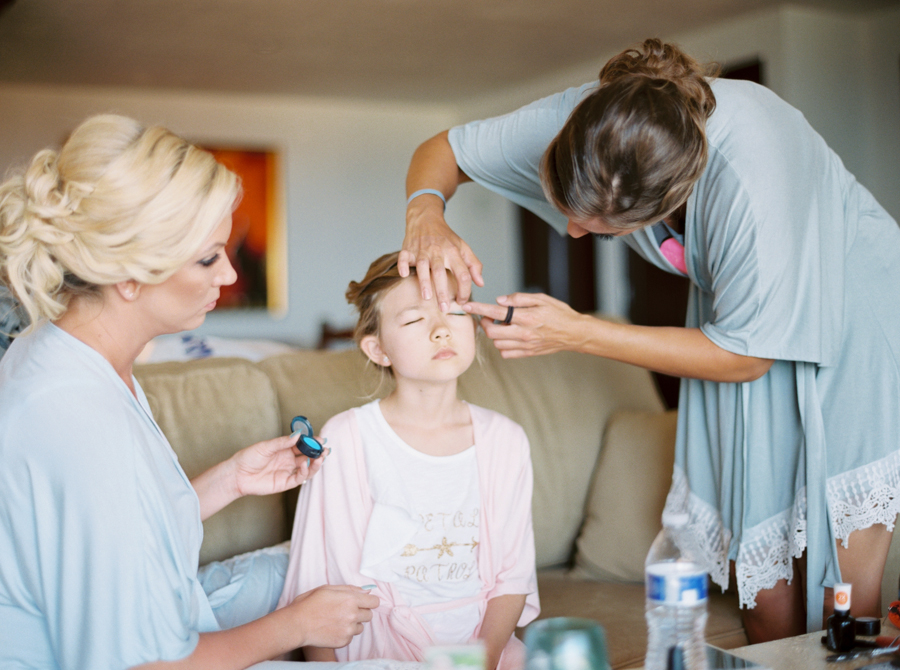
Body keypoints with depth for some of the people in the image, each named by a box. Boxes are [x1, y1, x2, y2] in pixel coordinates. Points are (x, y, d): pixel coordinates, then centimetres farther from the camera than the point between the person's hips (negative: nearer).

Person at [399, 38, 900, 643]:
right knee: (761, 578, 4)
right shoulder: (581, 118, -22)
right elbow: (442, 151, -5)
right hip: (734, 306, 5)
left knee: (845, 611, -5)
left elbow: (743, 356, -24)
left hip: (851, 315, -4)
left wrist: (576, 333, -27)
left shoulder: (749, 184, -38)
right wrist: (426, 214, -29)